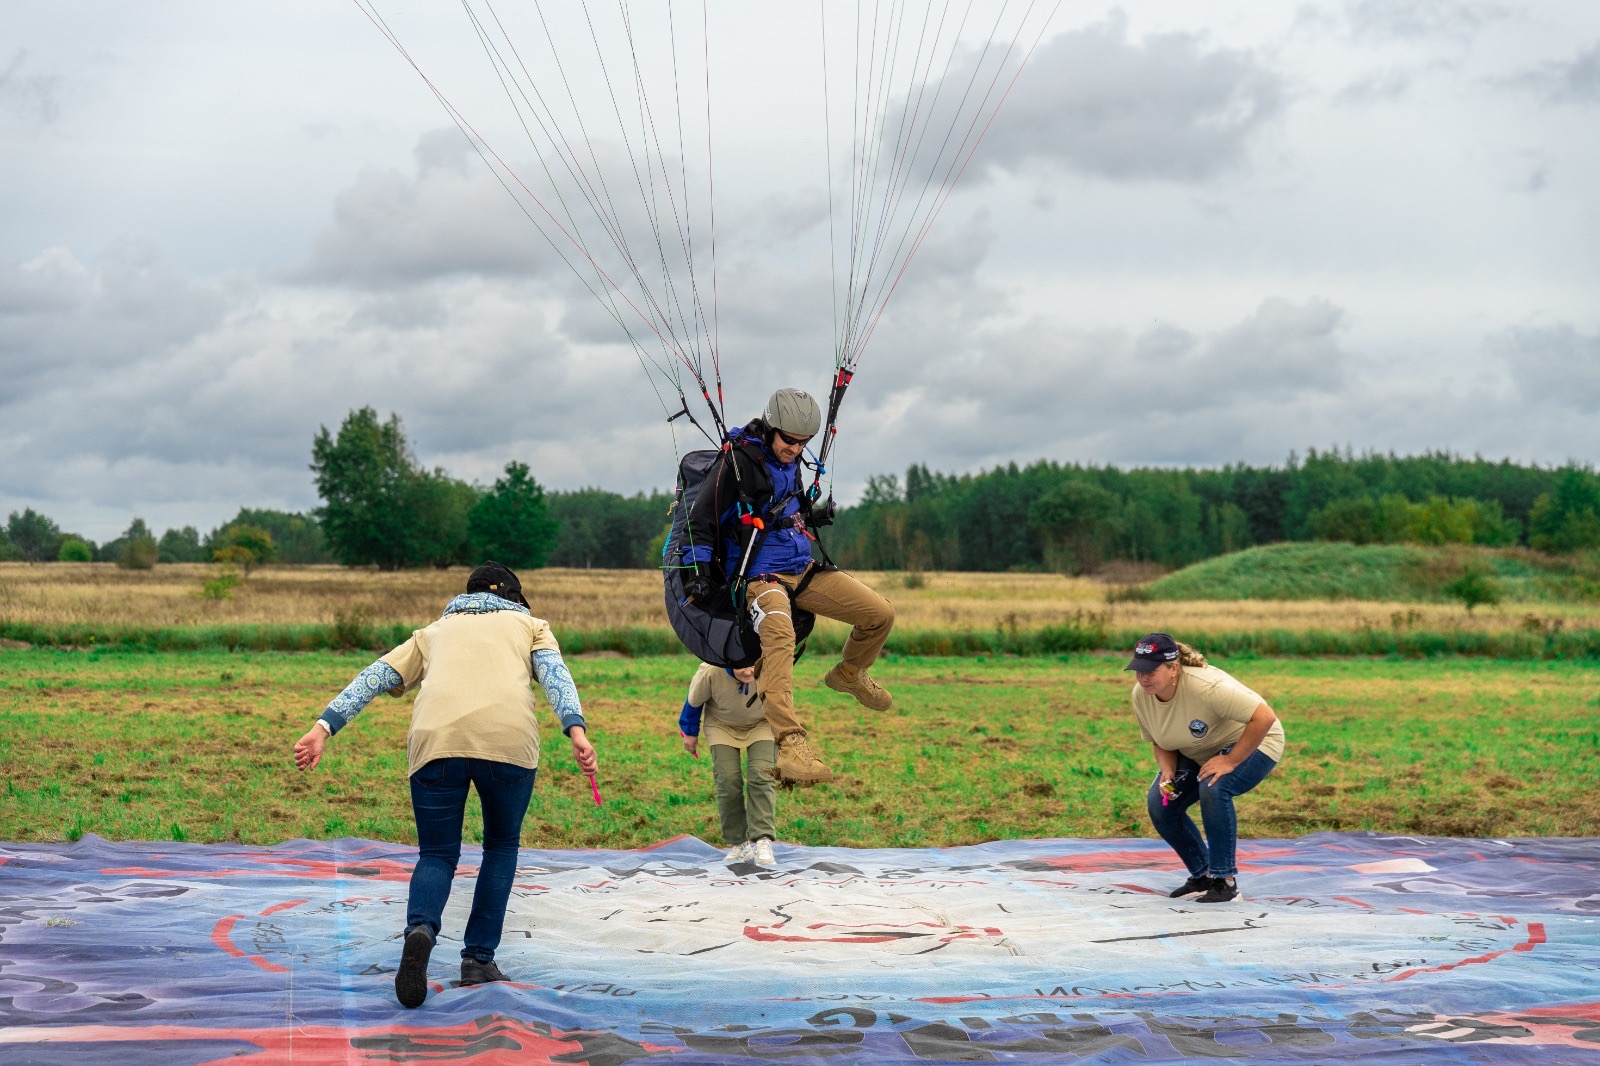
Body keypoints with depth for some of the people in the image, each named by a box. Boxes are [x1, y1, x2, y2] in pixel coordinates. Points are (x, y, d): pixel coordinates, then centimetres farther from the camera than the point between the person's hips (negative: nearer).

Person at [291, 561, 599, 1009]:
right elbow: (555, 673, 9)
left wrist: (324, 727, 14)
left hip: (436, 740, 1)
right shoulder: (530, 625, 30)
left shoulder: (435, 631, 35)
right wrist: (576, 730, -5)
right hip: (508, 739, -1)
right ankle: (478, 958, 15)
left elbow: (375, 677, 22)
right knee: (501, 847, 22)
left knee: (437, 855, 11)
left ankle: (421, 928, -20)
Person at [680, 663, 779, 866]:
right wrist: (690, 732, 4)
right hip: (722, 726, 0)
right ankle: (738, 844, 0)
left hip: (761, 725, 0)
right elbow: (694, 701, -12)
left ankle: (762, 841, -22)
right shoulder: (710, 672, -37)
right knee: (728, 782, -12)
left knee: (762, 777, -19)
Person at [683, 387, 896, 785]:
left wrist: (814, 515, 10)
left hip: (803, 569, 8)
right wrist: (701, 572, -16)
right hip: (760, 575, -8)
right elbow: (702, 517, -10)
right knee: (780, 638, -38)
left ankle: (849, 674, 33)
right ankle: (790, 747, -50)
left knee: (880, 613, 1)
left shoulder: (791, 462, 11)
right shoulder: (738, 461, -12)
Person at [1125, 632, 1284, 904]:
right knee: (1158, 803, -9)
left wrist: (1231, 761, -33)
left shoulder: (1206, 686, -37)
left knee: (1213, 789, -34)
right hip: (1196, 754, 7)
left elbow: (1264, 717, -37)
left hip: (1251, 744, -7)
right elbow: (1159, 742, 2)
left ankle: (1225, 880, -19)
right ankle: (1202, 876, 8)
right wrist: (1167, 772, -18)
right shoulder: (1141, 695, -14)